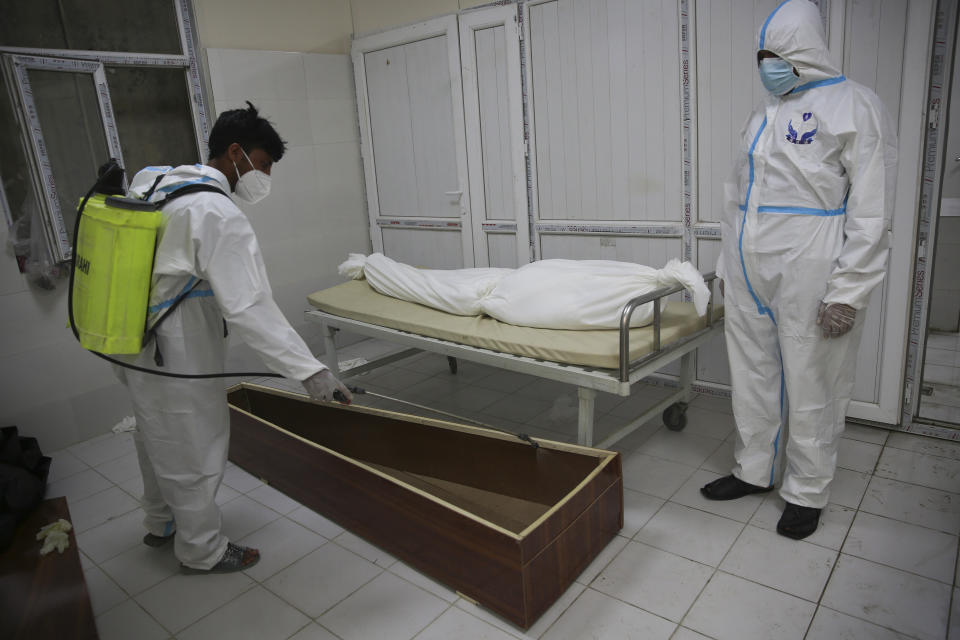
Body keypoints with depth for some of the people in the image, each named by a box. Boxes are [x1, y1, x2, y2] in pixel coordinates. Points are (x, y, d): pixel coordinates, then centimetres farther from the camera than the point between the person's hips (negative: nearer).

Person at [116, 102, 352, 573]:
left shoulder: (151, 181, 5)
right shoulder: (218, 214, -24)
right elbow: (249, 307, -30)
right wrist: (308, 370, -29)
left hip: (133, 345, 10)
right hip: (177, 357, -9)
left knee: (157, 437, 26)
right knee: (195, 451, 9)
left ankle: (160, 524, 49)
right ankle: (202, 551, 30)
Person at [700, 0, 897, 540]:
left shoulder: (854, 106, -5)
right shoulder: (766, 114, 16)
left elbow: (871, 212, -11)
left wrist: (849, 291, -16)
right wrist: (728, 267, 16)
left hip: (808, 273, -6)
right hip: (749, 273, 7)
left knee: (810, 386, 4)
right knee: (752, 375, 13)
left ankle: (807, 494, 21)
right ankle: (754, 471, 30)